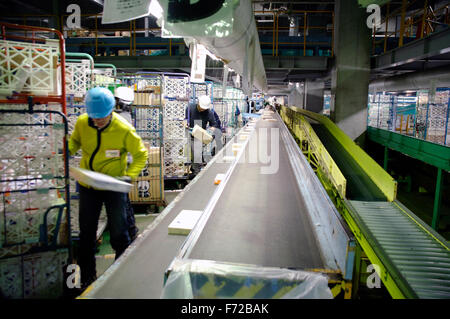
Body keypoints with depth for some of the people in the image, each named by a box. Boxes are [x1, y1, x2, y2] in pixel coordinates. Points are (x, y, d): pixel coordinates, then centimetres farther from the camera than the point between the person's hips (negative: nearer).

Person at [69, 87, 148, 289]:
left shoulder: (124, 130, -20)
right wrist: (67, 152, -11)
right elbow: (75, 141, 11)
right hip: (87, 186, 4)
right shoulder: (82, 123, -9)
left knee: (118, 233, 5)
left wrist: (129, 176, -23)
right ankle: (87, 276, 34)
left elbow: (141, 154, -9)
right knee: (86, 233, 15)